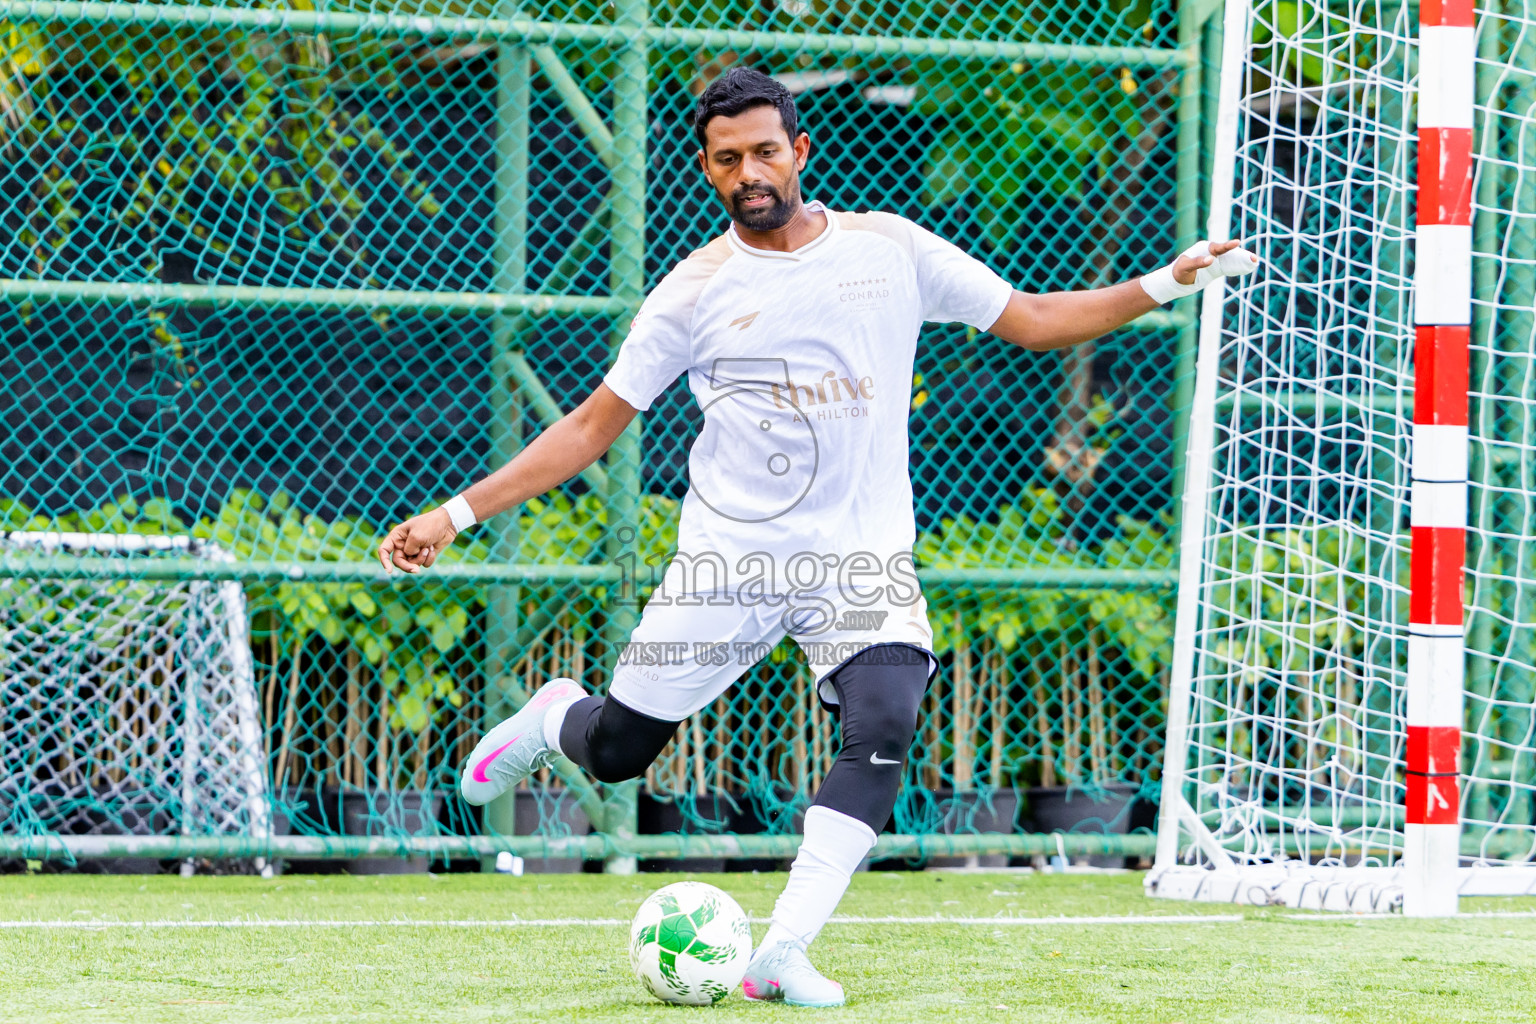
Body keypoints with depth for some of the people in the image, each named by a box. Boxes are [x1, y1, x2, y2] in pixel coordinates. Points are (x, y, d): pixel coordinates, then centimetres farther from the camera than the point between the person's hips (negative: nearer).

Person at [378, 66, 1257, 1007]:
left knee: (884, 734, -25)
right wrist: (456, 515, 0)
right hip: (730, 556, 0)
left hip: (864, 558, 0)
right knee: (615, 752, 1)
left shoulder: (890, 248, 4)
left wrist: (1165, 285, -1)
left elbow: (1034, 320, 10)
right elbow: (593, 426, 5)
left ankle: (782, 957, -22)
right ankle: (556, 717, 39)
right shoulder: (697, 288, 1)